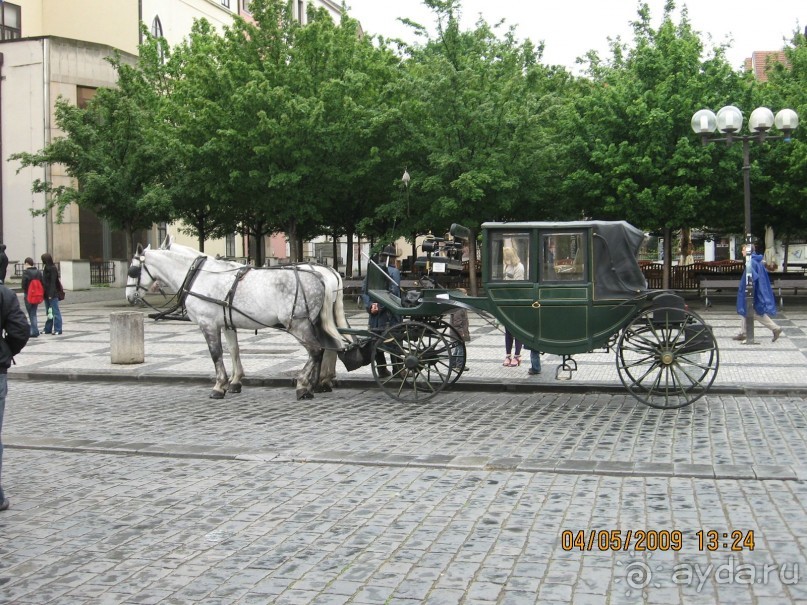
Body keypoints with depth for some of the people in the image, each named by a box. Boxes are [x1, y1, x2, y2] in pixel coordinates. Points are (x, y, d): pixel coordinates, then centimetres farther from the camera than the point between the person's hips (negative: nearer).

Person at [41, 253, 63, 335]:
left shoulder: (53, 269, -11)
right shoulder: (46, 268, 14)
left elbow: (53, 282, -16)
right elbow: (45, 281, 16)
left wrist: (51, 294, -19)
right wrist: (44, 293, 12)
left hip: (53, 294, -9)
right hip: (47, 294, 9)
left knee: (55, 312, -4)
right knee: (49, 312, 12)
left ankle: (58, 329, -2)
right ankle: (48, 329, 18)